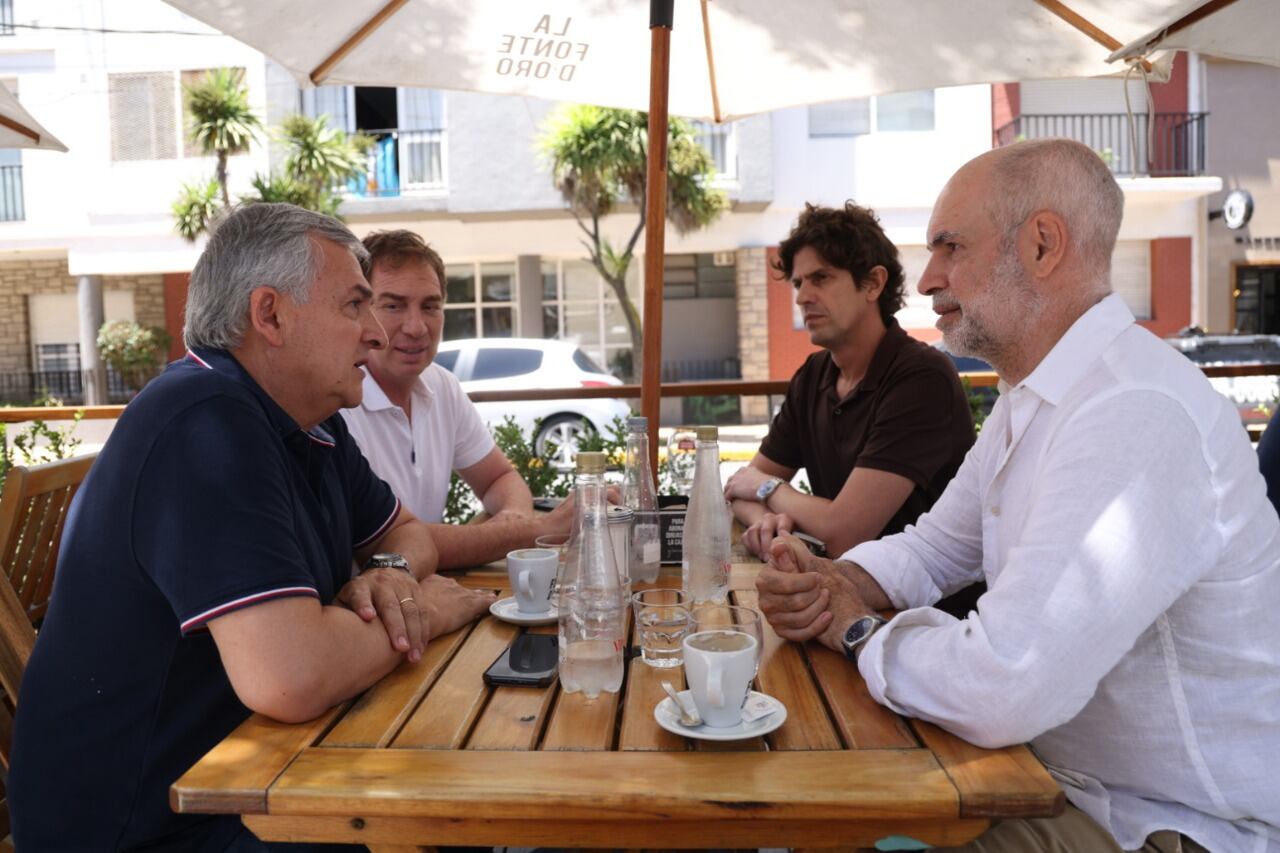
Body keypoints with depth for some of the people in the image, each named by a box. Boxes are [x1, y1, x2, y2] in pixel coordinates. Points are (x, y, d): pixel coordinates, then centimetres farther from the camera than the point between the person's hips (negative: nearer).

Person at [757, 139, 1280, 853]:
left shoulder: (1135, 416, -30)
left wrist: (857, 629, -16)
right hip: (1062, 777, 8)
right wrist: (840, 583, -9)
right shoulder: (1032, 400, 5)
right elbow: (937, 547, 13)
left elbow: (999, 692, -36)